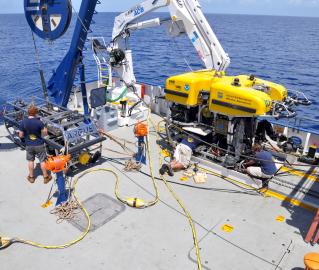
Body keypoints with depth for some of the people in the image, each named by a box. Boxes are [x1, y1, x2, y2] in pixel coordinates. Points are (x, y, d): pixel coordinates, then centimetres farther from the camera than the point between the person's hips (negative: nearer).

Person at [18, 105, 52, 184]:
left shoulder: (23, 122, -11)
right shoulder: (39, 122, -18)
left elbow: (21, 135, -5)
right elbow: (45, 133, -12)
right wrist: (45, 129, 8)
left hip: (29, 145, 2)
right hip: (39, 145, -2)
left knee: (30, 161, 18)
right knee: (42, 161, 10)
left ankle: (31, 177, 31)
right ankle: (46, 177, 20)